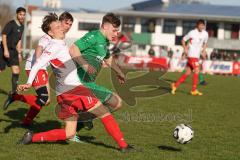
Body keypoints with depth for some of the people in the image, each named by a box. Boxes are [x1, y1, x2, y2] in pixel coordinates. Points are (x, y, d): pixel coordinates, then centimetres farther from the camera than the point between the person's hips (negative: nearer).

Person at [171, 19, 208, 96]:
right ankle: (194, 90, -8)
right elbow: (183, 40, 0)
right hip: (192, 55, -7)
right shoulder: (192, 33, -9)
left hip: (197, 55, 7)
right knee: (196, 71, -13)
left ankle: (175, 85, 17)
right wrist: (185, 48, -11)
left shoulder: (205, 34, 7)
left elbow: (205, 43, 24)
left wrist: (204, 50, 8)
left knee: (188, 73, 8)